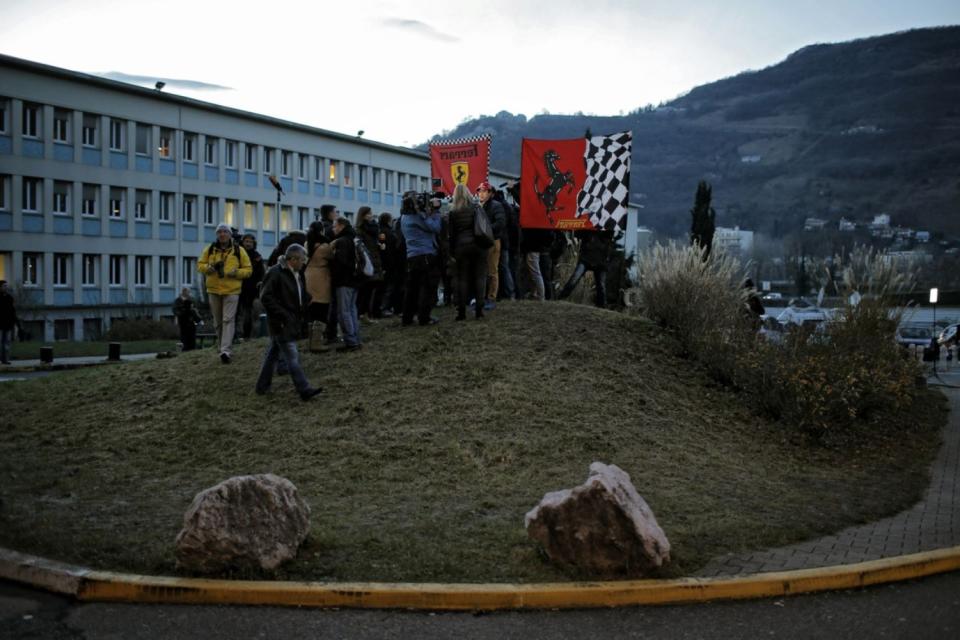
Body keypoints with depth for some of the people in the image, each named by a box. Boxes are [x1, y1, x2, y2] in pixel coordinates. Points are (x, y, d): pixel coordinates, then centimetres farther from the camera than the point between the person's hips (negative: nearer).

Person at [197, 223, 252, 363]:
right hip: (213, 290, 3)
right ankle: (223, 347, 27)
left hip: (231, 290, -3)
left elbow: (248, 269, 3)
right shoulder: (210, 249, 7)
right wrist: (207, 268, -10)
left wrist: (237, 272, -17)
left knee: (228, 320, -13)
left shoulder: (239, 250, 1)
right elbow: (200, 264, 13)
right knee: (218, 321, 12)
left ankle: (225, 351, -18)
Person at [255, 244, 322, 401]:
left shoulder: (295, 274, 12)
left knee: (273, 353, 15)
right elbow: (266, 297, -18)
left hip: (291, 322, 9)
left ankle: (262, 386, 24)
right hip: (280, 323, -9)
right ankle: (304, 390, -12)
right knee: (292, 357, -10)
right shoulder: (275, 273, -15)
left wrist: (300, 317, 13)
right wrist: (282, 314, -20)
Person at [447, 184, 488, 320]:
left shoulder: (453, 212, 1)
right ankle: (479, 310, 1)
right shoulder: (477, 209, 3)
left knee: (462, 279, 2)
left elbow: (451, 234, 1)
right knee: (479, 277, 3)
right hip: (479, 246, 1)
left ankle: (461, 311, 1)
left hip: (461, 247, -1)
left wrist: (452, 252, 5)